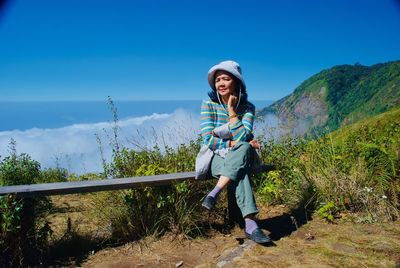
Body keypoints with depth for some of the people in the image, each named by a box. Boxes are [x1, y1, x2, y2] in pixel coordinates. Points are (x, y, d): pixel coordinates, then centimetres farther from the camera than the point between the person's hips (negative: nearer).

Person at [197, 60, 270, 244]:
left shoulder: (247, 107, -2)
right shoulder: (209, 104, -5)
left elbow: (243, 138, -18)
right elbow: (208, 140, -13)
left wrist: (231, 111, -16)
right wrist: (233, 143, -18)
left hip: (240, 157, 2)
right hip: (216, 158, -2)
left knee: (244, 149, -35)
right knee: (240, 172, -34)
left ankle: (214, 193, -36)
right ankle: (250, 224, -37)